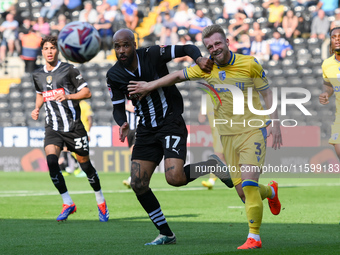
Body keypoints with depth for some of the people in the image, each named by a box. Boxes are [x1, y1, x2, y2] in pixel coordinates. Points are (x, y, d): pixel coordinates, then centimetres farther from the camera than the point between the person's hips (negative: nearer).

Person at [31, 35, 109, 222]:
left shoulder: (68, 70, -4)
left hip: (73, 126, -3)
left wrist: (67, 96, -19)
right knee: (51, 160, -20)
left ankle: (101, 202, 25)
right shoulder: (38, 75, 10)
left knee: (85, 163, 4)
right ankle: (67, 204, -9)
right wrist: (37, 109, 11)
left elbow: (87, 92, -4)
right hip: (52, 127, 3)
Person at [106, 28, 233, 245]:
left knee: (174, 177, -23)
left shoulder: (153, 55, -13)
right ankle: (166, 234, 12)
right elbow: (118, 107, 4)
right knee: (138, 185, -3)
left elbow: (187, 48, -9)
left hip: (171, 123, -5)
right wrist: (123, 124, -18)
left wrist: (199, 59, -31)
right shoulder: (114, 75, -2)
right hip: (146, 129, 5)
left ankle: (213, 166, 7)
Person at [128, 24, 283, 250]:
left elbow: (267, 93, 1)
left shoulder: (250, 64, -6)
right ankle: (270, 192, 38)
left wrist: (275, 123, -6)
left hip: (253, 130, -4)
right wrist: (149, 86, 18)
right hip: (228, 135, 4)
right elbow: (178, 76, 16)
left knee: (248, 183, -19)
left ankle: (254, 237, -11)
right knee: (243, 192, 2)